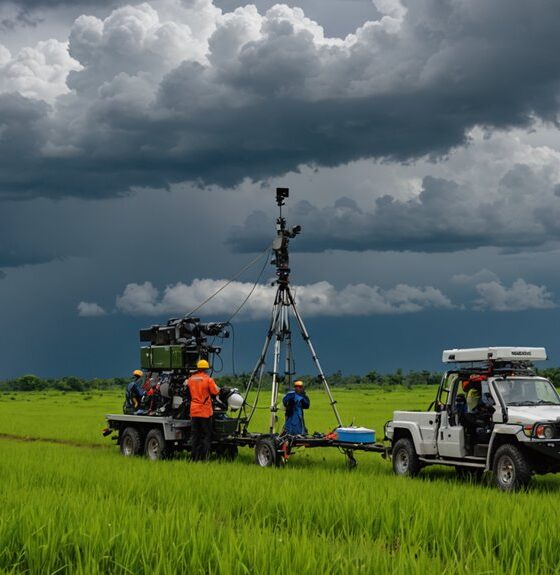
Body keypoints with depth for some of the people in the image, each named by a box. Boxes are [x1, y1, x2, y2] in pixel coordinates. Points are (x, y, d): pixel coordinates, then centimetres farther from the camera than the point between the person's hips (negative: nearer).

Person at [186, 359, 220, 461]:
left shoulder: (190, 379, 5)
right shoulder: (208, 379, -11)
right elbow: (215, 392, -7)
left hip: (194, 411, 5)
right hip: (205, 411, -5)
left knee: (194, 435, 10)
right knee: (206, 435, 1)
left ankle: (194, 457, 10)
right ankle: (203, 457, -4)